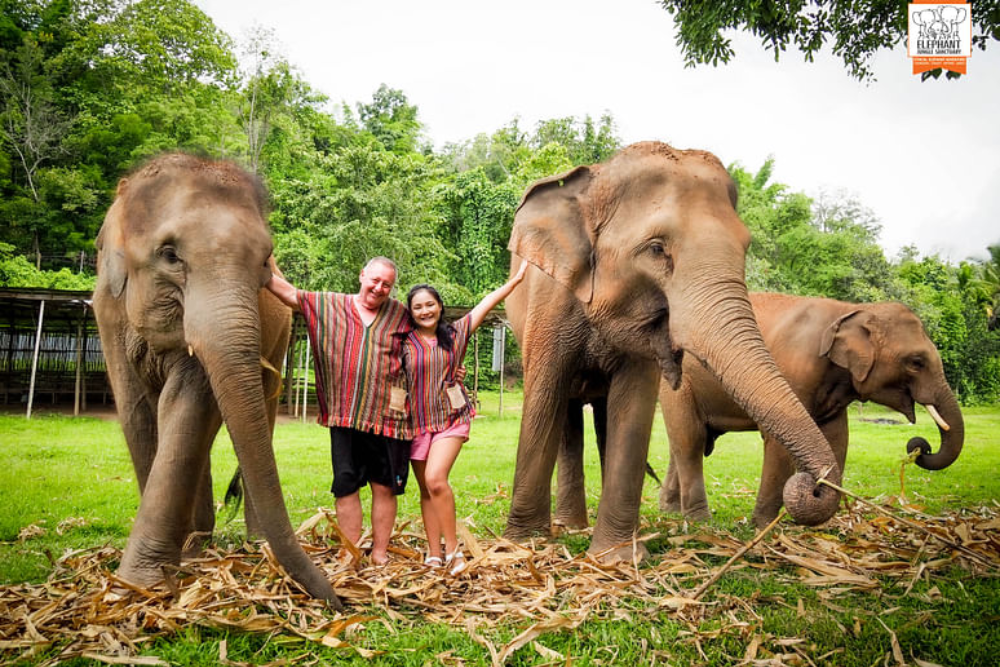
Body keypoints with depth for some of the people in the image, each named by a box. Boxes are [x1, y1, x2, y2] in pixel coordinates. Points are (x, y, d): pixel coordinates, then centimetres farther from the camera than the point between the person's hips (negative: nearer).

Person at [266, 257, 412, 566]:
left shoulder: (400, 314, 10)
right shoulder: (329, 305, 8)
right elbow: (290, 293, 7)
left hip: (387, 417, 0)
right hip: (346, 416, 0)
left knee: (385, 486, 5)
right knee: (346, 485, 3)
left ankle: (380, 553, 17)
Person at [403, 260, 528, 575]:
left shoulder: (455, 333, 2)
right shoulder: (404, 342, -1)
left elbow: (488, 302, 7)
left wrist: (516, 278, 12)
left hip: (451, 419, -1)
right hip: (417, 422, 2)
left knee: (435, 479, -19)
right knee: (426, 489, 7)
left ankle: (453, 549, -8)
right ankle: (434, 555, 16)